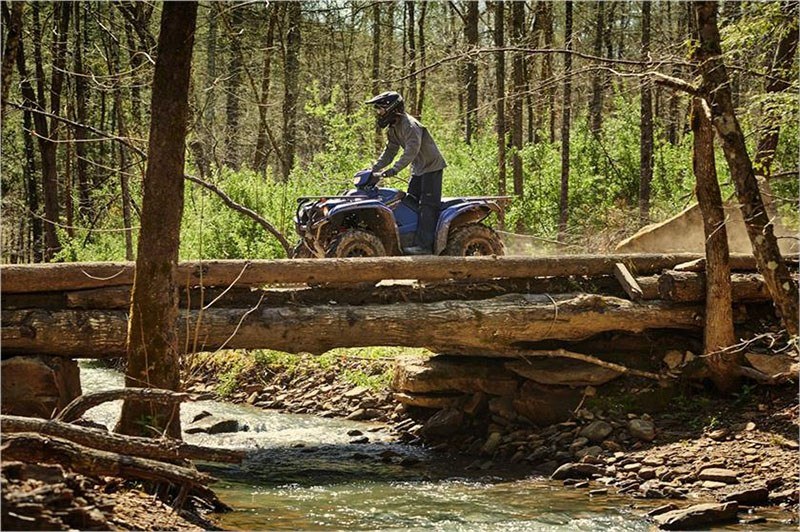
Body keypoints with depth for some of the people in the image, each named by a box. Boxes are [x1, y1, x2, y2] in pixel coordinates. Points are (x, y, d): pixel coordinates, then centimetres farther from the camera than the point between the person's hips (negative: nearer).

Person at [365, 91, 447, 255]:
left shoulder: (410, 126, -24)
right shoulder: (393, 129, 7)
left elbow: (411, 151, -34)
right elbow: (389, 152, 13)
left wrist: (392, 171, -42)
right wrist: (373, 169, 1)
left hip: (431, 167, -10)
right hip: (418, 169, 10)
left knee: (427, 206, -15)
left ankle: (424, 245, -23)